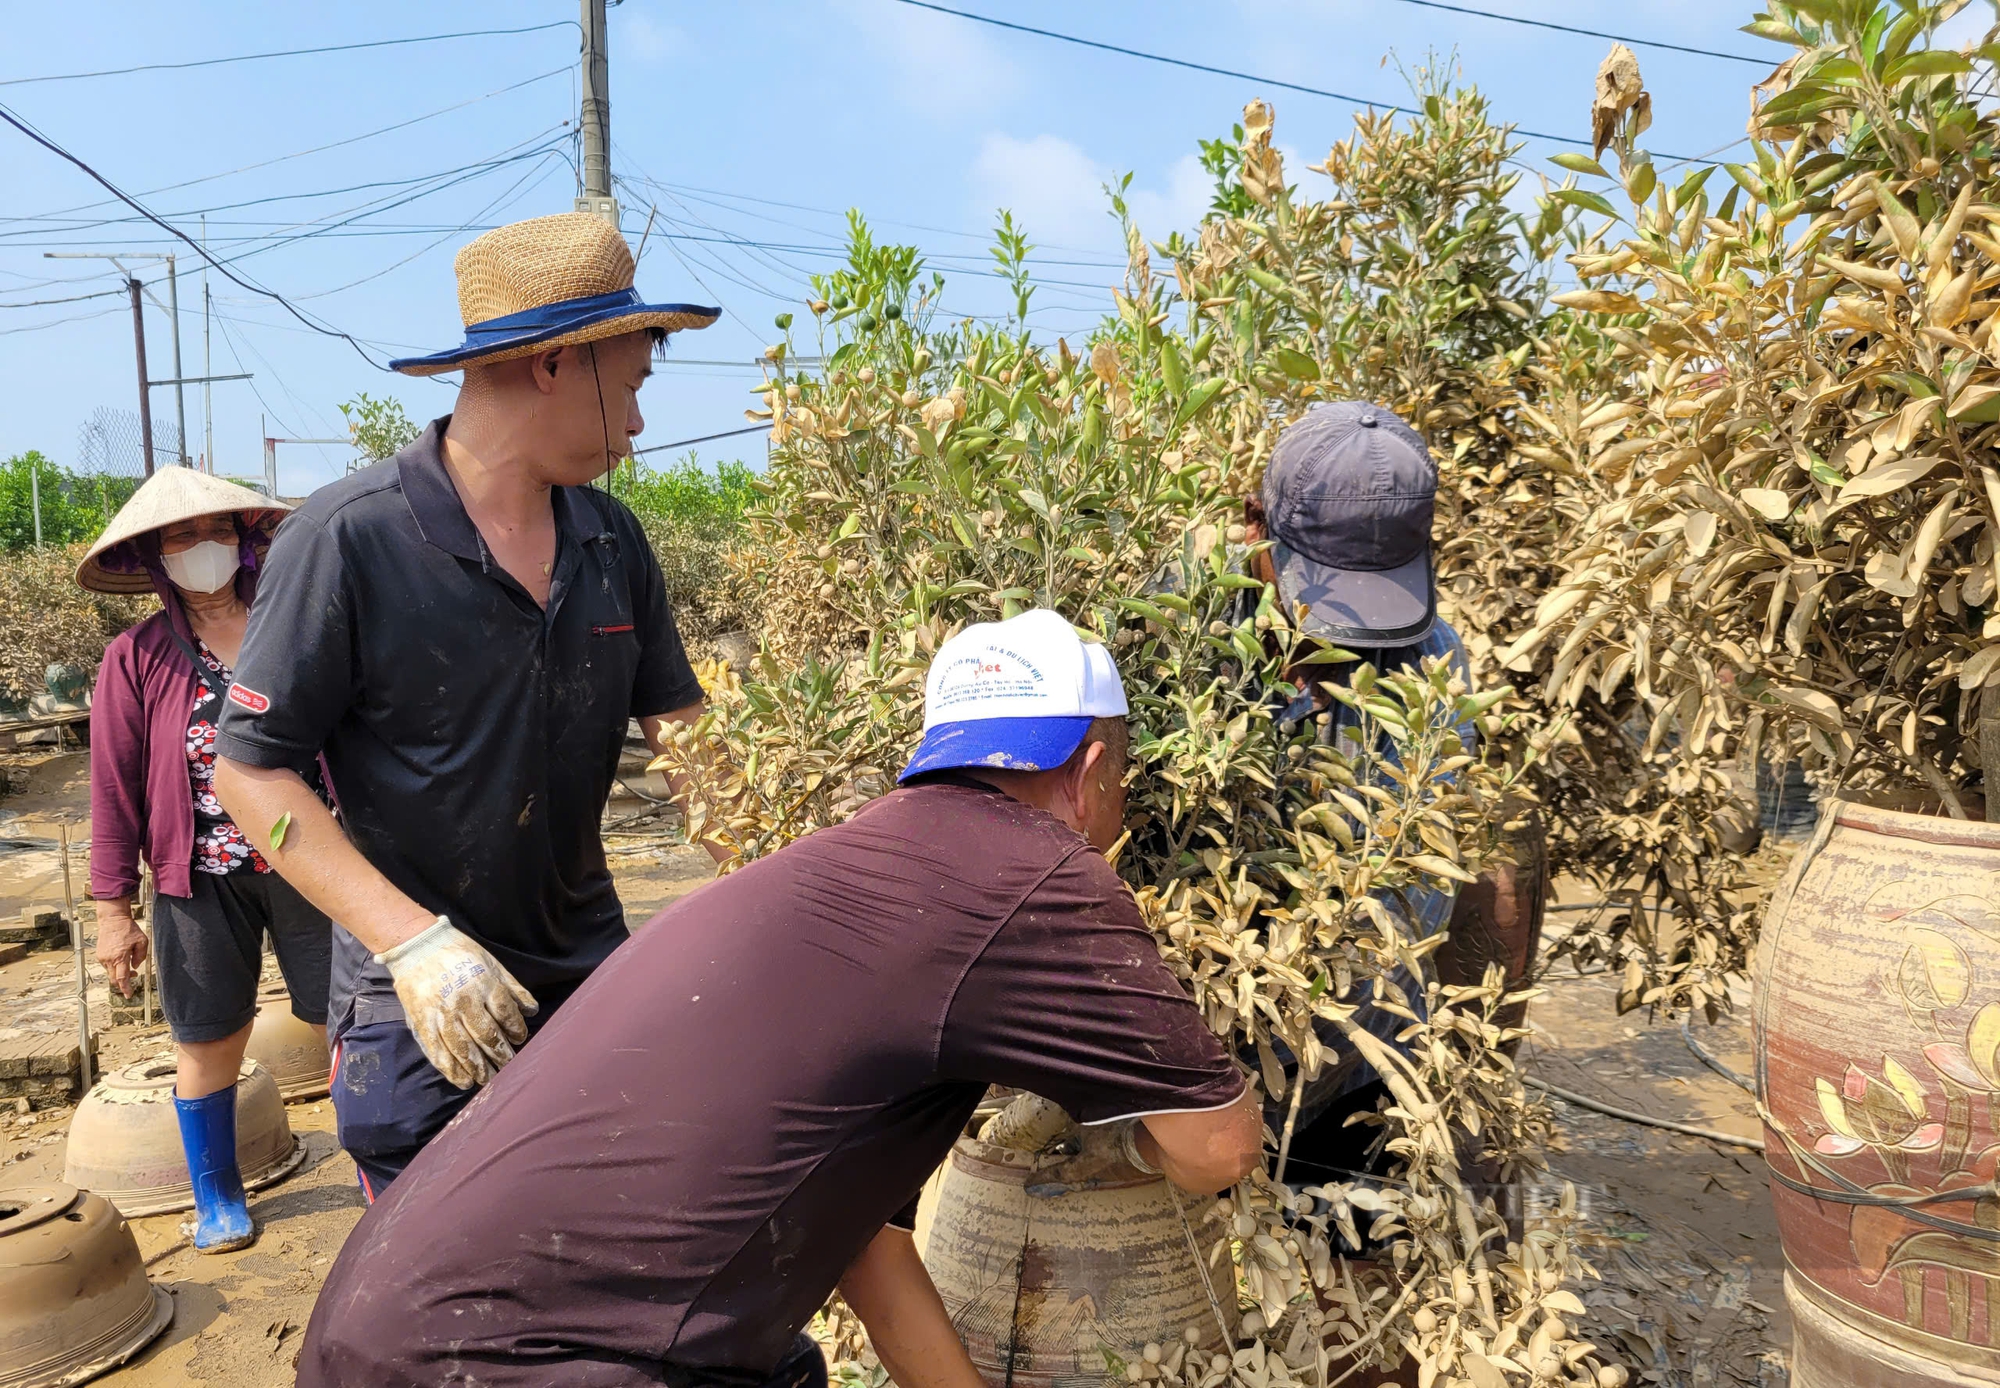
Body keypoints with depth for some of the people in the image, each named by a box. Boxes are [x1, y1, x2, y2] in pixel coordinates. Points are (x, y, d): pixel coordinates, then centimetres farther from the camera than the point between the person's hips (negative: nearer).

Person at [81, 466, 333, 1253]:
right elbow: (115, 789, 0)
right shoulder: (138, 658, -1)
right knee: (208, 1043, 12)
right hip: (201, 882, 1)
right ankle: (218, 1201, 34)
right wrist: (112, 908, -1)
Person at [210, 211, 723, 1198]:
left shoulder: (613, 542, 0)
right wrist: (412, 939, -23)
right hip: (418, 1004, -5)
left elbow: (680, 726, 6)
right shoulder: (349, 538, -16)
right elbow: (249, 771, -13)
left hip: (591, 973, 5)